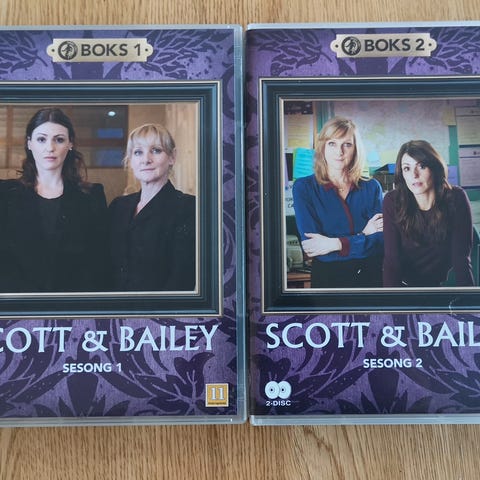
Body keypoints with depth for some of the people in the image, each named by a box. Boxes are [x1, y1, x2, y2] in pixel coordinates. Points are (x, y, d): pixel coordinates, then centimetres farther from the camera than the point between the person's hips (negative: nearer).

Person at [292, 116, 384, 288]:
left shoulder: (372, 187, 8)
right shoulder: (303, 187, 0)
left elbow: (381, 241, -1)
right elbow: (311, 246, -9)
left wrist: (335, 243, -14)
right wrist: (363, 237, -7)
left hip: (372, 277, 3)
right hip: (327, 278, -3)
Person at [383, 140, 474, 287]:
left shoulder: (455, 198, -14)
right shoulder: (392, 202, -15)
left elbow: (462, 258, -16)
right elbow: (392, 259, -18)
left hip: (444, 282, 2)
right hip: (405, 282, -2)